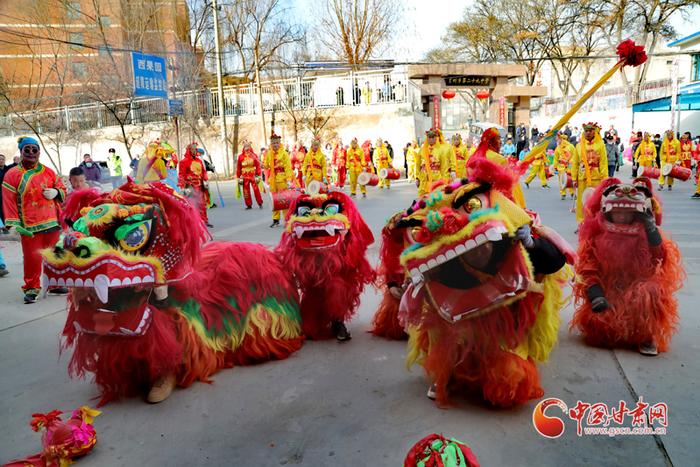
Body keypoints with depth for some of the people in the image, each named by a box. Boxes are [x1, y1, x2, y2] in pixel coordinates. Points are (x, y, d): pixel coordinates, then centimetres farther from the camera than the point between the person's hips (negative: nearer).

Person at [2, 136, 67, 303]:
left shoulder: (48, 172, 9)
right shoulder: (12, 174, -1)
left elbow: (62, 189, 19)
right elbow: (8, 201, -4)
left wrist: (56, 192, -6)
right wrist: (13, 223, -12)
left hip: (51, 222, 3)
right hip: (29, 226, -3)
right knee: (32, 257, -3)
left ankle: (55, 284, 26)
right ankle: (32, 288, 12)